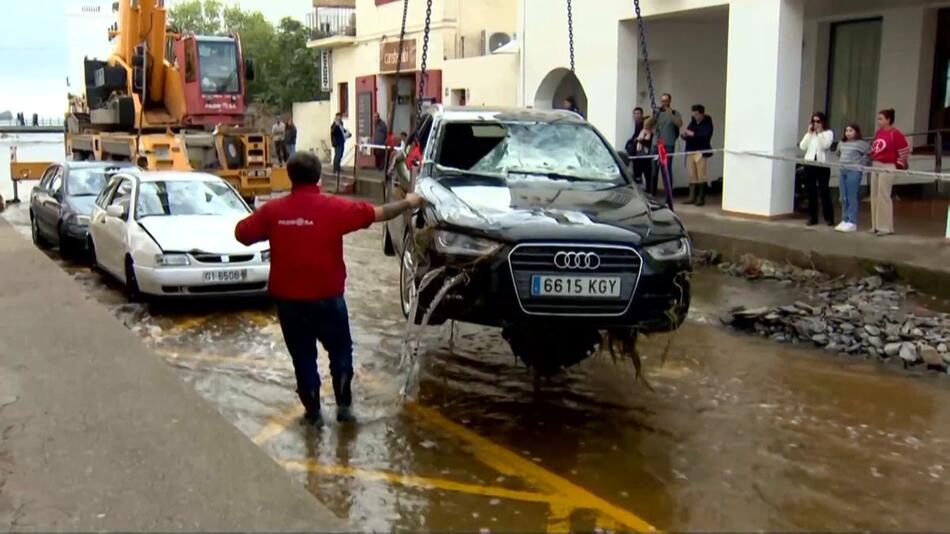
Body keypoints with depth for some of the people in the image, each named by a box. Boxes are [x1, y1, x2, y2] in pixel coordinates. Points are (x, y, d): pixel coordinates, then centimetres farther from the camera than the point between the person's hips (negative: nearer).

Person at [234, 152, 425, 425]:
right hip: (326, 297, -2)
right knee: (340, 351, 18)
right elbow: (378, 213, -4)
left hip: (287, 299, 2)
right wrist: (408, 203, 12)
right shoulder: (335, 207, -11)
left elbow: (241, 233, 5)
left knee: (302, 356, 14)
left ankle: (313, 411, 21)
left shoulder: (272, 210, -5)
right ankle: (344, 405, 21)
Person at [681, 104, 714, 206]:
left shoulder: (707, 124, -3)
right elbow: (687, 135, 18)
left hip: (701, 152, -6)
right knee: (692, 176, 6)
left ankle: (701, 198, 0)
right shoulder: (692, 122, 17)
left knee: (701, 176, -4)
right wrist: (685, 134, -5)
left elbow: (705, 136, -18)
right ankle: (692, 197, 9)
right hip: (690, 152, 6)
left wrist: (693, 134, -20)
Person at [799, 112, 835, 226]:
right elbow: (802, 147, 0)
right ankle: (812, 217, 12)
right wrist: (809, 133, -3)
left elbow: (825, 146, -14)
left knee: (824, 191, -6)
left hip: (822, 165, -4)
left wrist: (819, 133, -11)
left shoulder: (828, 133, 2)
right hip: (809, 164, 4)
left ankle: (829, 217, 2)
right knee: (810, 192, 5)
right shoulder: (809, 134, 12)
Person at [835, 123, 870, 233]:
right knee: (843, 198, 9)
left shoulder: (861, 143, -5)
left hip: (854, 172, -7)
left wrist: (861, 164, -8)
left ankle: (852, 223, -2)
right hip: (842, 171, 7)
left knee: (852, 198, -6)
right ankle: (844, 221, 16)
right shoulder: (841, 143, 15)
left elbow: (870, 153, -9)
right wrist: (840, 162, 13)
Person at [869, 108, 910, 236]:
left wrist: (899, 165, -6)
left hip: (887, 167, -8)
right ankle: (876, 226, 17)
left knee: (883, 196, -7)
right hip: (875, 166, 8)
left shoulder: (895, 133, -11)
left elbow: (905, 151, -10)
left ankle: (886, 227, 0)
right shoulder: (878, 132, 9)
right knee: (874, 196, 9)